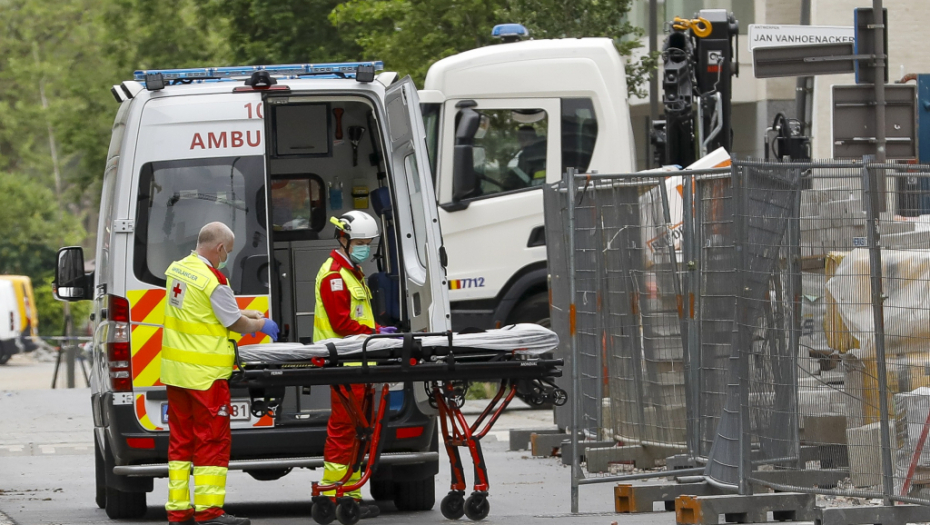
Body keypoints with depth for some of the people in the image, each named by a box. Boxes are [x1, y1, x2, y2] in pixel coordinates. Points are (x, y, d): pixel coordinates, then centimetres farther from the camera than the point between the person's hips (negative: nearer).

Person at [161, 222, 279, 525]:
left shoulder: (176, 269, 8)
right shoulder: (213, 280, -18)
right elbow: (236, 324, -8)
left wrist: (249, 315, 20)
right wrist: (260, 324, 12)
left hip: (176, 371, 8)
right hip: (205, 374, -8)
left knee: (181, 439, 12)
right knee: (213, 440, -2)